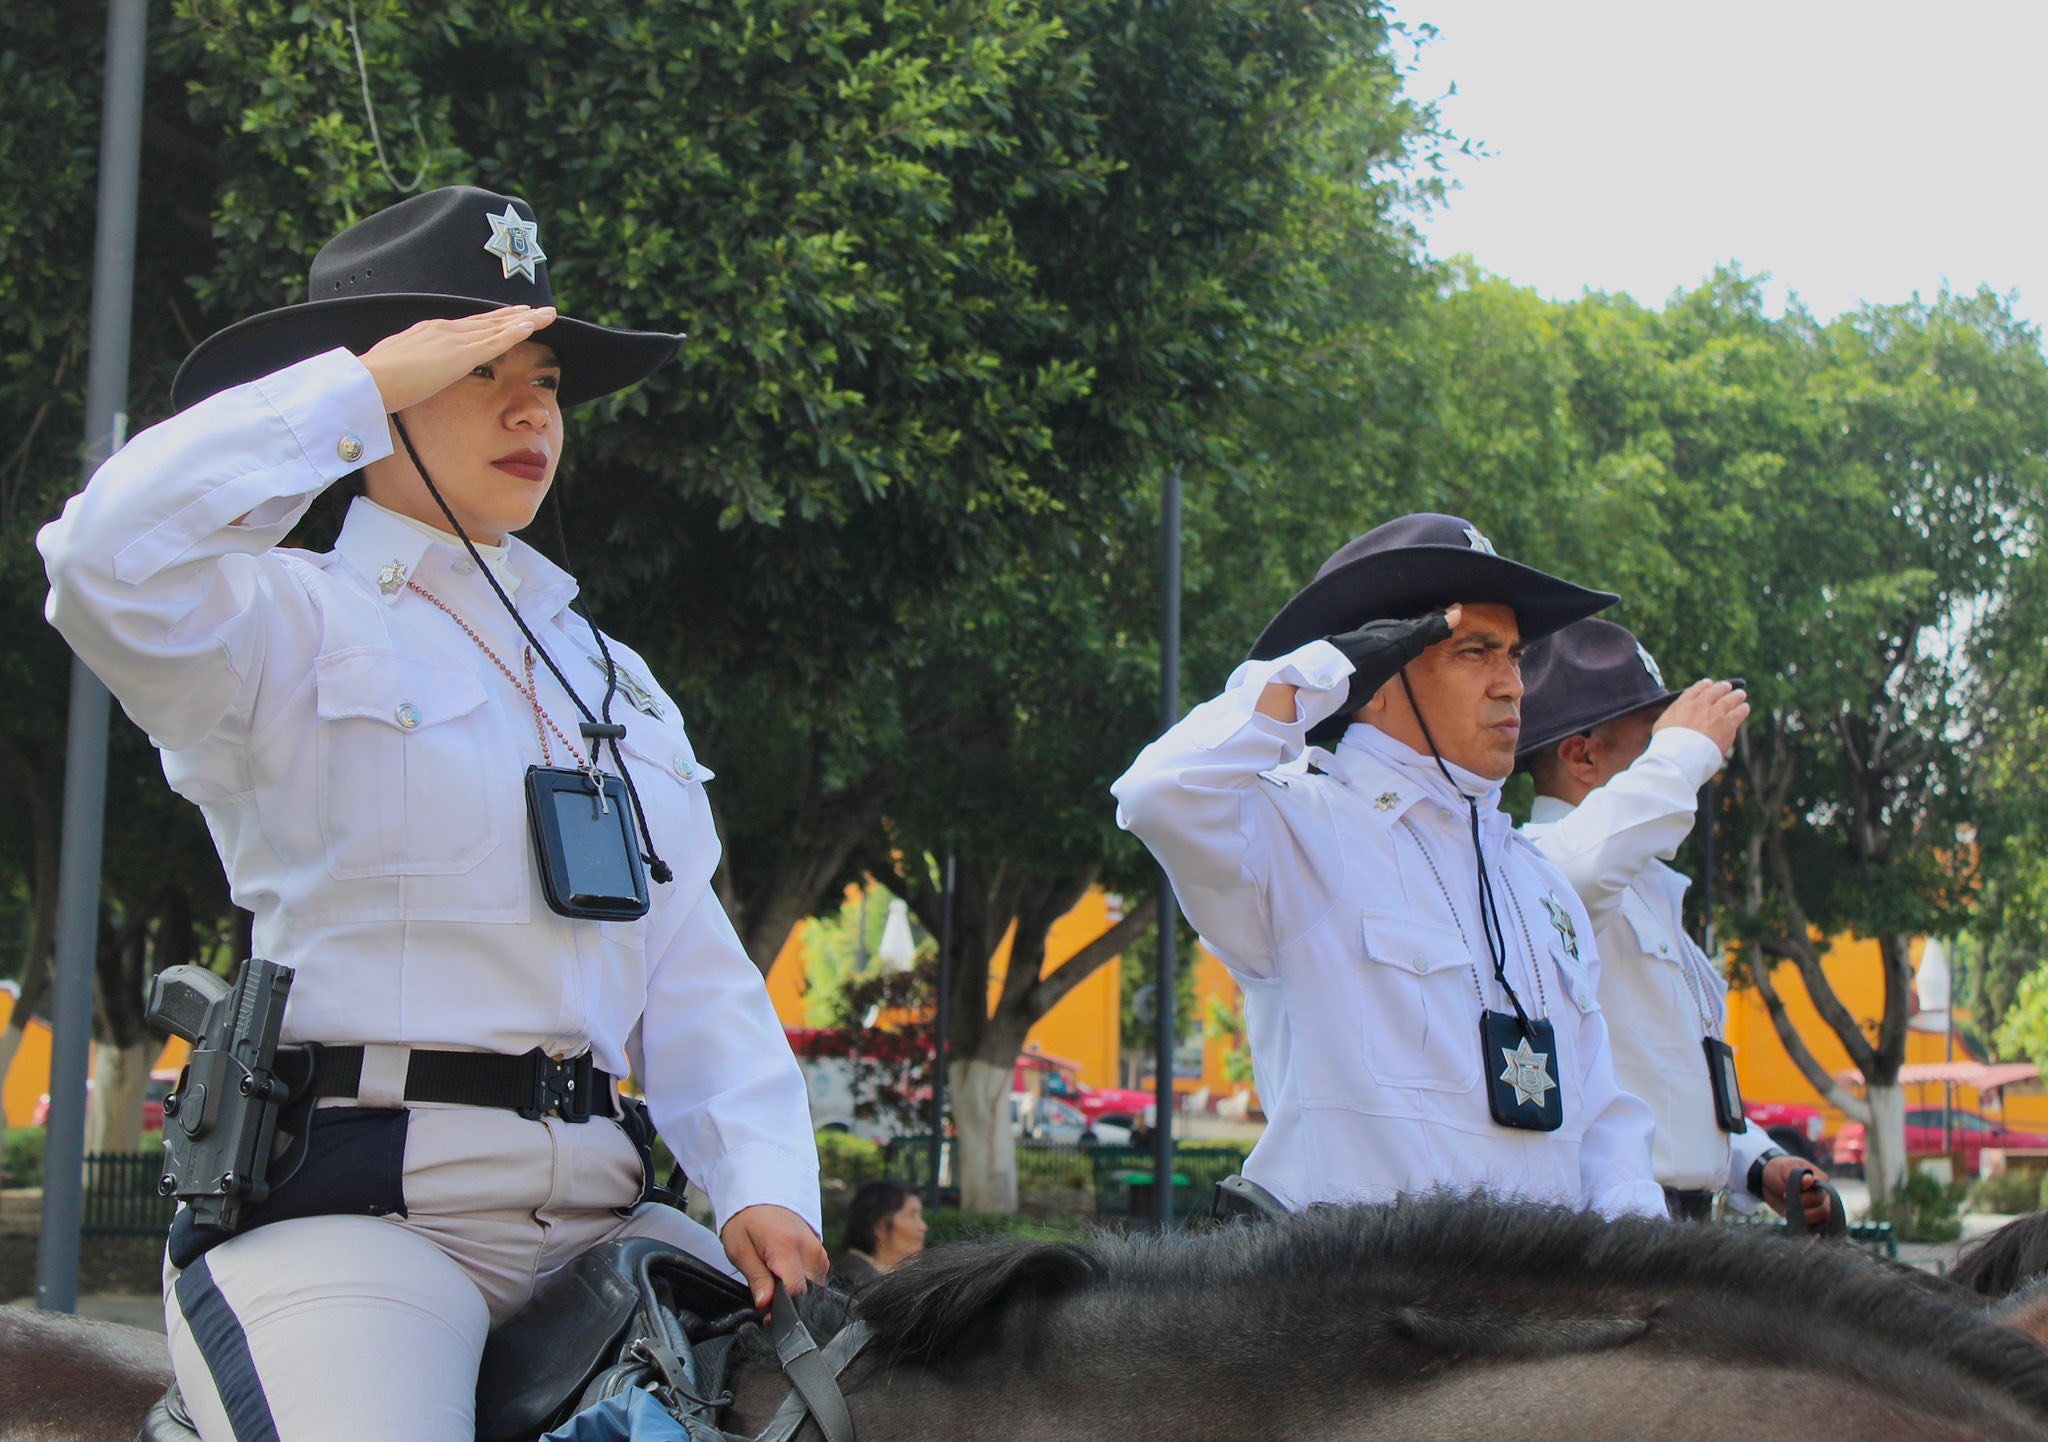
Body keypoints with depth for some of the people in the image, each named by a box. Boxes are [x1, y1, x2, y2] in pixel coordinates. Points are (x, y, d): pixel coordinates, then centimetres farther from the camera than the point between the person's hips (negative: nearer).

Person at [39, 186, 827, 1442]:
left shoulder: (616, 681, 23)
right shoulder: (289, 626, 3)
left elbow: (696, 974, 16)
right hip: (344, 1208, -6)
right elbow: (113, 562, -20)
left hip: (590, 1211, 6)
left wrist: (766, 1187, -2)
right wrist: (363, 385, -11)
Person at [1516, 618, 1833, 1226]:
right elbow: (1583, 866, -33)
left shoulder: (1650, 891, 25)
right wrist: (1683, 750, -16)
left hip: (1680, 1223, 9)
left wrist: (1761, 1164, 15)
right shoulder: (1534, 860, -6)